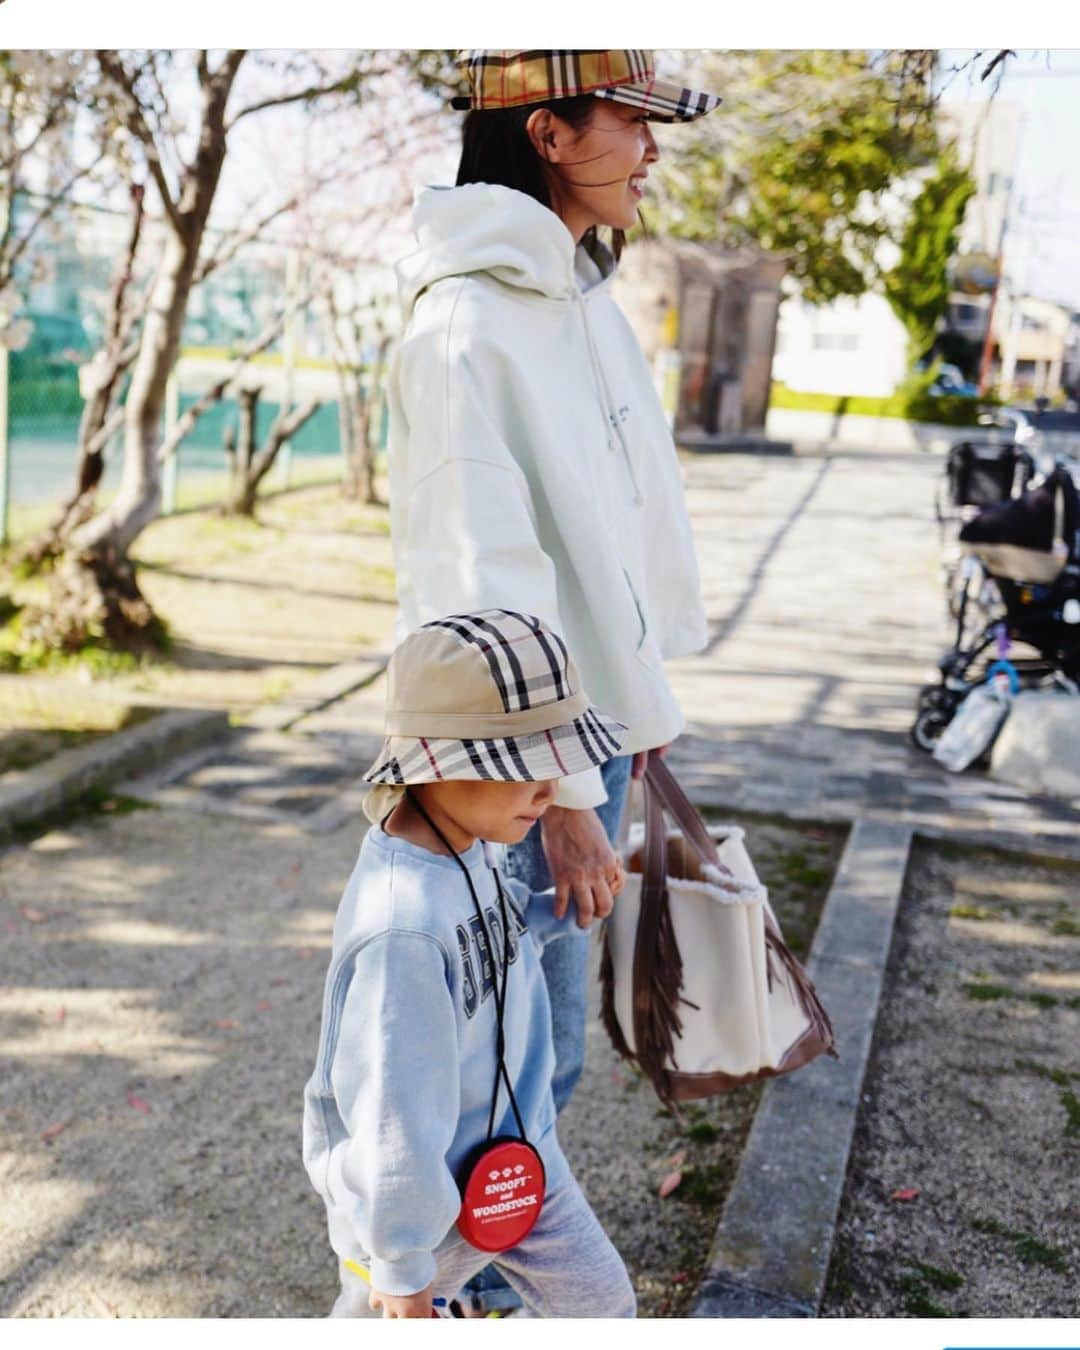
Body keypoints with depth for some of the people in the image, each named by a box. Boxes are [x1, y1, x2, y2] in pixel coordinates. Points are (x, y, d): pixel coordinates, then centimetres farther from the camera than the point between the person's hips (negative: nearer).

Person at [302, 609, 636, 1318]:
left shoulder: (467, 848, -11)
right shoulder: (403, 927, -38)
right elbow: (393, 1114, -29)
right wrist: (403, 1262, -16)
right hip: (421, 1182, -7)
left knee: (600, 1299, 19)